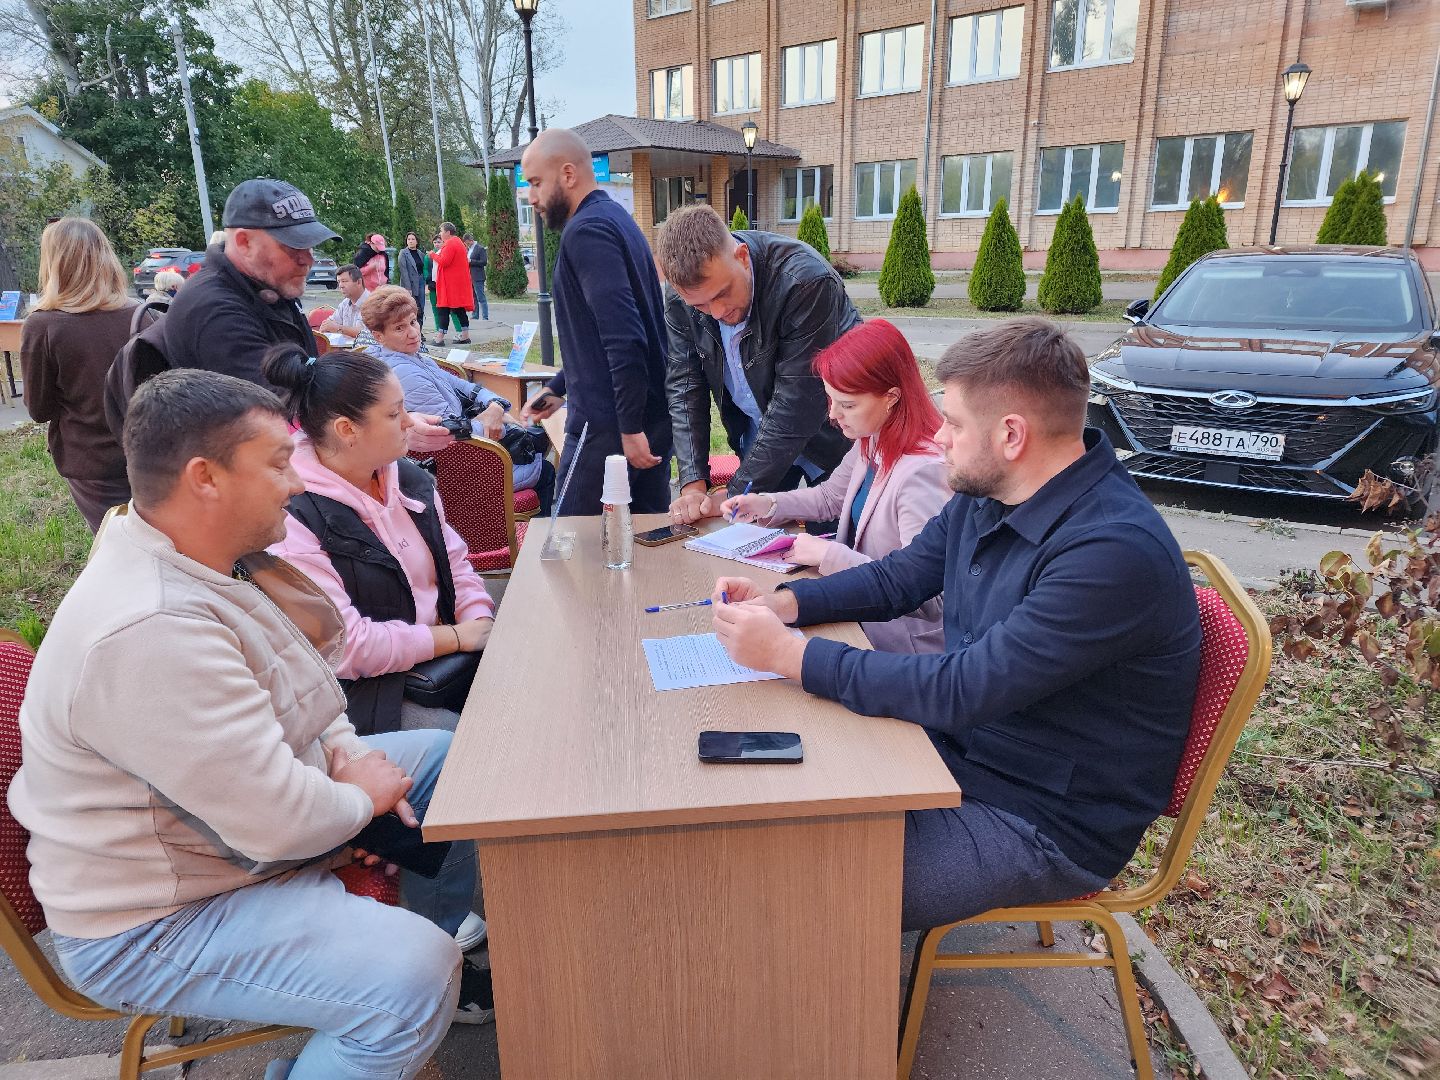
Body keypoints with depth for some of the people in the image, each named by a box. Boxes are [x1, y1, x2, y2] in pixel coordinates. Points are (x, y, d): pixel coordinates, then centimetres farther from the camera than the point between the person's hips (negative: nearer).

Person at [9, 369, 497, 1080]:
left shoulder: (201, 564, -1)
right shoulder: (149, 633, -34)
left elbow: (283, 696, 13)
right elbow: (281, 823, -33)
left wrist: (344, 752, -5)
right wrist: (361, 796, -12)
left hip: (239, 813, 10)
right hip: (152, 923, -10)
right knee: (411, 977, -29)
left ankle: (438, 975, 25)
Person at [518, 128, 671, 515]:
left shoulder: (586, 230, -14)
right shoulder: (615, 216, 17)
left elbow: (623, 337, -24)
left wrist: (630, 427, -22)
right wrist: (558, 388, 23)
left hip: (608, 424, -10)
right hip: (654, 417, 10)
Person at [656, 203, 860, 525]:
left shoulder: (807, 281, -32)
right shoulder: (681, 294, -16)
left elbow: (796, 403, -31)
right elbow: (684, 387, -9)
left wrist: (737, 495, -27)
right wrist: (693, 485, -19)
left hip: (829, 434, -4)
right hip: (758, 435, 4)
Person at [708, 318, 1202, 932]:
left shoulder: (1117, 552, -29)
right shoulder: (987, 494, 0)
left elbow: (959, 693, -31)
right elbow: (896, 580, 12)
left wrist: (788, 653, -26)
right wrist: (779, 604, -5)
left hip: (1046, 823, -8)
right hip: (962, 748, 8)